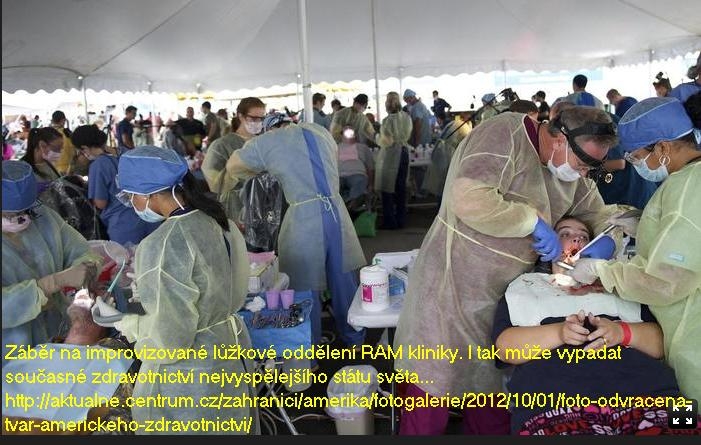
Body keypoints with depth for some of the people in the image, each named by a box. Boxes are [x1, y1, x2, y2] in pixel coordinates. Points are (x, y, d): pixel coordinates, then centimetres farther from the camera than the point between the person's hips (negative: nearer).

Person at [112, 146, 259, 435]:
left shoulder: (161, 245, -26)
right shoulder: (218, 220, -1)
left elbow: (169, 339, -23)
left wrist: (125, 324, -6)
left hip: (190, 377, -8)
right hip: (231, 351, 8)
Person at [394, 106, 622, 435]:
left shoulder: (568, 166, 7)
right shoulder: (506, 134, -18)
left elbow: (598, 212, 19)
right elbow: (469, 199, -32)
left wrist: (607, 238, -3)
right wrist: (535, 221, -23)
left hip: (503, 291, 8)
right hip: (454, 284, -7)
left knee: (491, 381, 19)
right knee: (436, 384, 2)